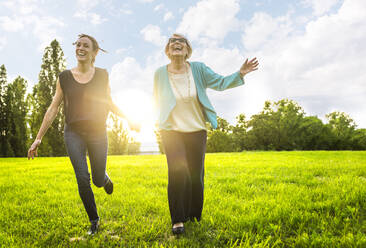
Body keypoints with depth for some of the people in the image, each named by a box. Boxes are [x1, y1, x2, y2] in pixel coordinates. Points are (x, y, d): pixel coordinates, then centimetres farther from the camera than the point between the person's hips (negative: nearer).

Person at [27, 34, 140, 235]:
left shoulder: (102, 75, 3)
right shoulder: (64, 77, 3)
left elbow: (109, 103, 13)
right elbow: (53, 108, 5)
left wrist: (128, 120, 3)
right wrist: (38, 138, 4)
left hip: (97, 132, 0)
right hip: (73, 133, 0)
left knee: (98, 180, 4)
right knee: (82, 179, -8)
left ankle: (105, 178, 44)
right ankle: (94, 220, 14)